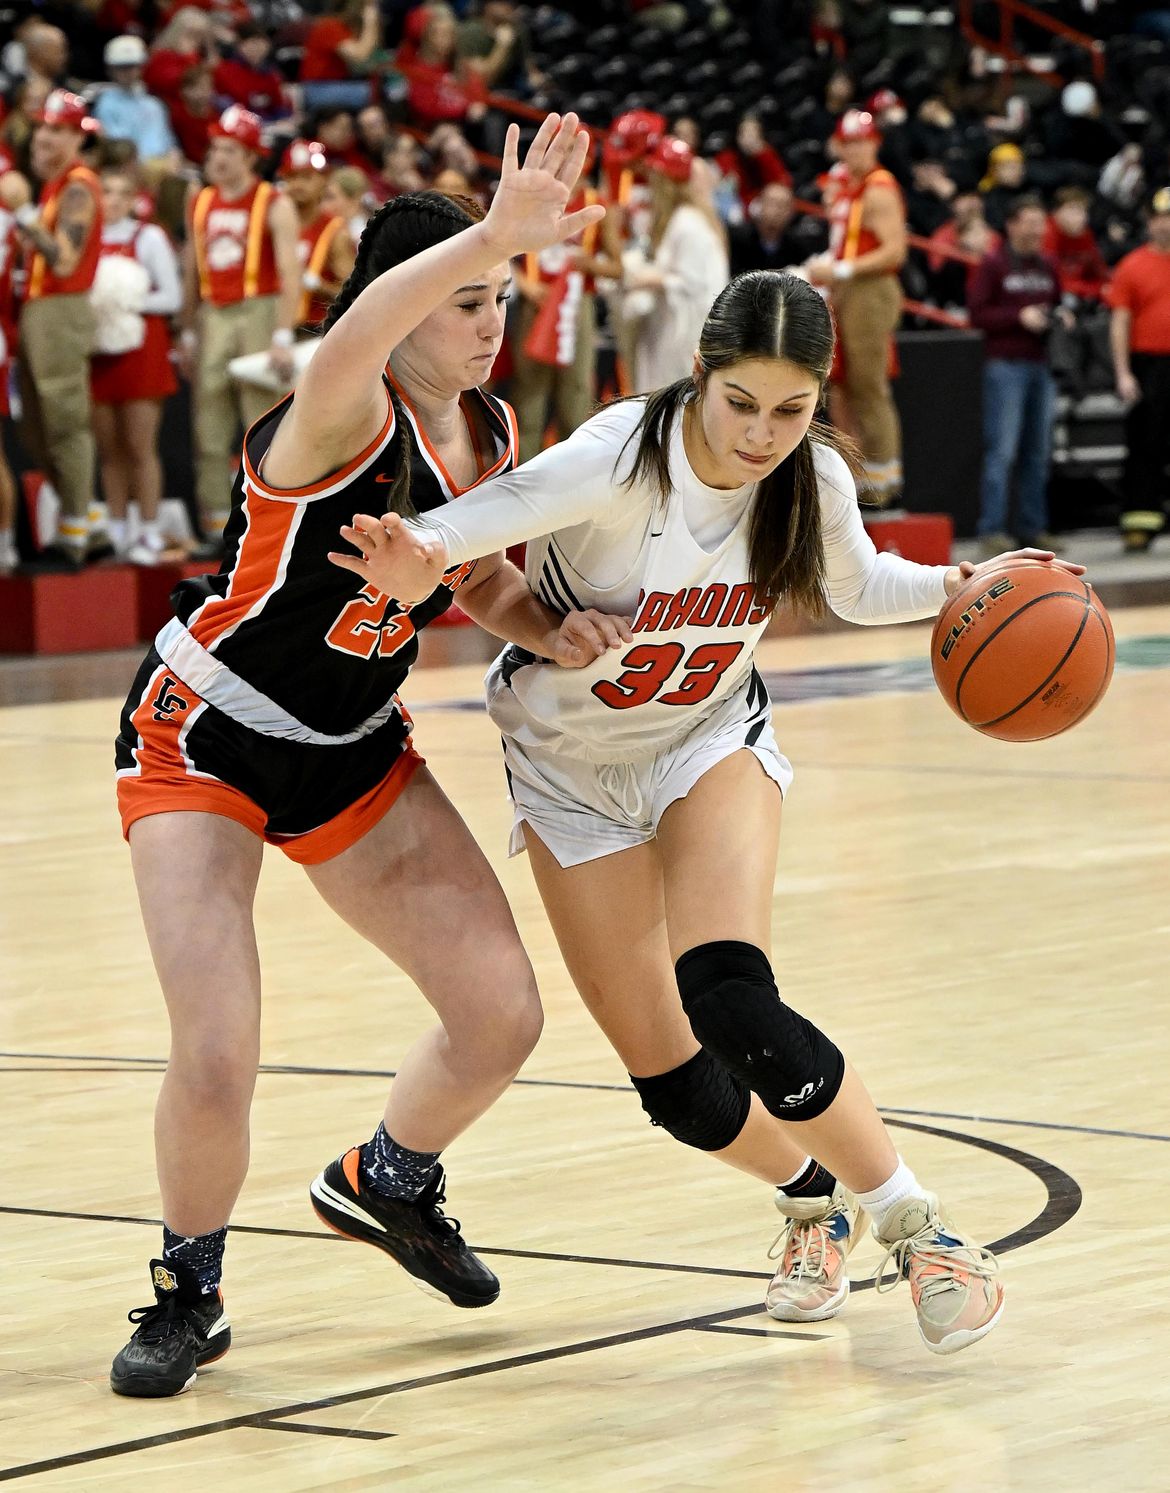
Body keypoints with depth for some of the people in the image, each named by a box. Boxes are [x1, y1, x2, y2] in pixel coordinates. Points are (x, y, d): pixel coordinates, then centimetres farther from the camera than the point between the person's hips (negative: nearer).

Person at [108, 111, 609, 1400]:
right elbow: (354, 339, -50)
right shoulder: (345, 420, -25)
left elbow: (481, 580, 14)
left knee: (501, 1015, 2)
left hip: (353, 753, 7)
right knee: (217, 1056, -19)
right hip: (204, 746, -7)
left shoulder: (489, 432, -1)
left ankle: (385, 1184, 33)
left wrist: (548, 630, -9)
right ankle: (187, 1293, 8)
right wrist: (497, 231, -64)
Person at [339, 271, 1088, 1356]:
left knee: (731, 1005, -26)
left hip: (710, 742, 1)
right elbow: (490, 514, -44)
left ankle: (912, 1223, -10)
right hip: (571, 767, -1)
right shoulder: (623, 460, -30)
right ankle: (812, 1198, 31)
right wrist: (420, 555, -66)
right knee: (671, 1080, -1)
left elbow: (857, 586, 5)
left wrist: (957, 585, -13)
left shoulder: (812, 480, -17)